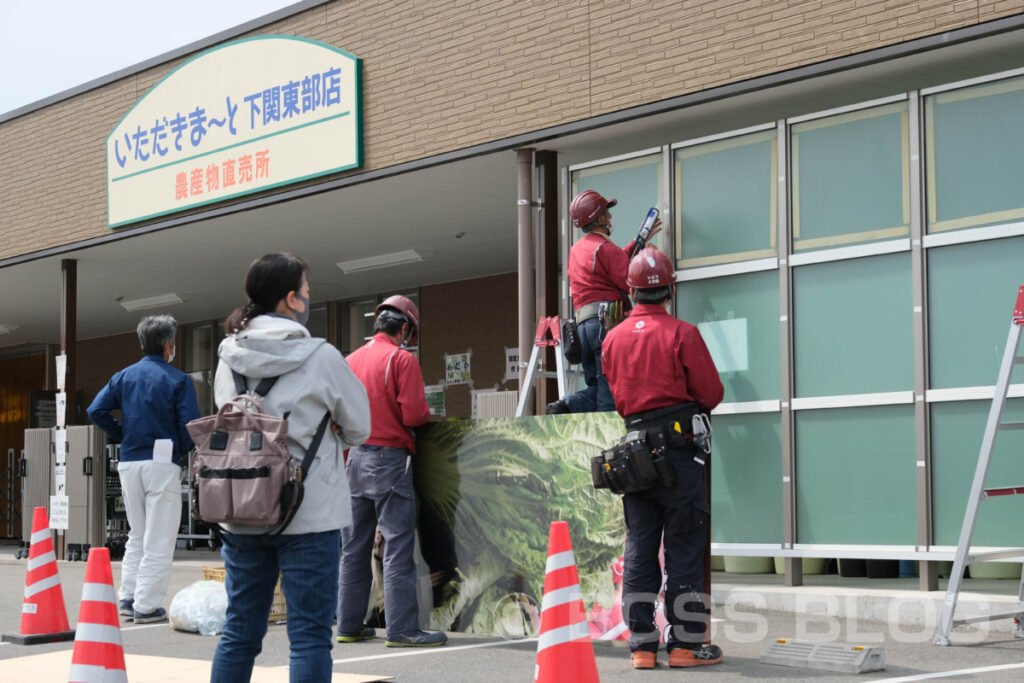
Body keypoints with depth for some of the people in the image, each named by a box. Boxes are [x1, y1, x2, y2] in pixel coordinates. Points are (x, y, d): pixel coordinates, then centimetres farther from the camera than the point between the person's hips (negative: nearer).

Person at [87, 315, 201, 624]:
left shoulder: (123, 376, 10)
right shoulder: (178, 380, -5)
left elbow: (96, 410, 1)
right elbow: (190, 424, -13)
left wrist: (122, 435, 12)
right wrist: (182, 450, 6)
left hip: (129, 463, 5)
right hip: (162, 463, -5)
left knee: (137, 535, 17)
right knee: (158, 540, -1)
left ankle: (127, 598, 14)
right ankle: (147, 605, -3)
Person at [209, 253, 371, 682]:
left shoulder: (228, 358, 4)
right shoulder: (320, 357, -10)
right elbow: (359, 428, 1)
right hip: (309, 514, -5)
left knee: (239, 632, 14)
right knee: (309, 634, 0)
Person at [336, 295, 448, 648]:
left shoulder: (351, 360, 11)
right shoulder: (402, 359, -8)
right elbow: (413, 414, -15)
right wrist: (429, 415, 6)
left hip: (354, 459, 7)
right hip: (390, 458, -6)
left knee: (353, 548, 11)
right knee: (398, 546, -5)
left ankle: (349, 624, 16)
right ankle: (402, 628, -7)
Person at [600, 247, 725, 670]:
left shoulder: (613, 338, 7)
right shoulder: (682, 334, -8)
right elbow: (711, 393, -5)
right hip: (679, 447, -4)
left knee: (639, 549, 8)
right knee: (684, 548, 1)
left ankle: (642, 645, 10)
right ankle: (685, 643, 3)